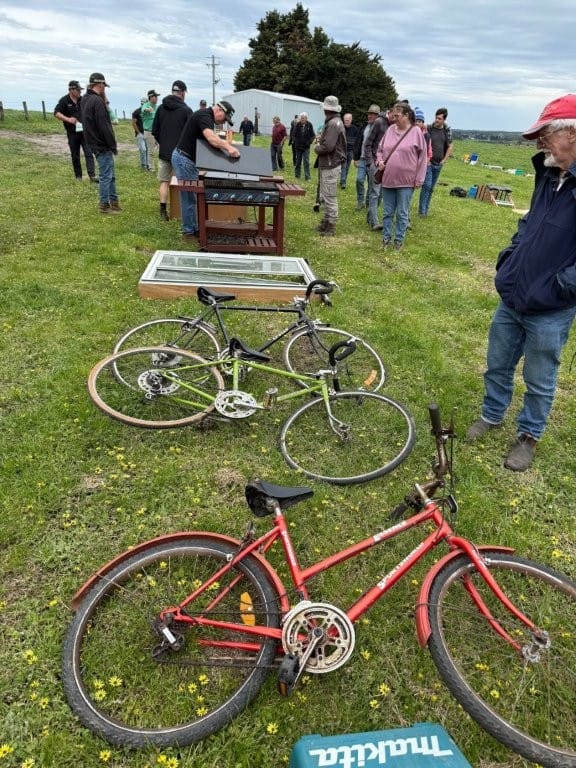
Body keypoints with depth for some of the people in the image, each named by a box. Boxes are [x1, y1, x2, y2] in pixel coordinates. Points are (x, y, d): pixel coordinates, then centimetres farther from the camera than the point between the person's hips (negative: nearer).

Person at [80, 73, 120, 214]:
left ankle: (113, 200, 26)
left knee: (110, 174, 18)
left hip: (94, 143, 10)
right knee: (105, 175, -2)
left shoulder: (84, 100, 13)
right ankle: (104, 205, 5)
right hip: (102, 145, -10)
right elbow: (104, 126, -21)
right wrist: (113, 145, -15)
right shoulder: (97, 101, -18)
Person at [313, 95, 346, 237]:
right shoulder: (334, 121, 15)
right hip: (327, 165, 10)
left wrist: (316, 147, -7)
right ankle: (326, 222, 27)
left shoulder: (333, 123, -16)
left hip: (331, 166, -10)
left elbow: (328, 147, -24)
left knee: (330, 197, -4)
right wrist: (320, 139, 4)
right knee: (325, 196, 17)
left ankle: (331, 227, 2)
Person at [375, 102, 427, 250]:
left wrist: (419, 179, -6)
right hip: (388, 179, 4)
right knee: (388, 212, 11)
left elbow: (422, 157, -3)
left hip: (406, 181, -4)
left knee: (402, 213, 4)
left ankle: (399, 239, 15)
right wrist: (379, 161, -3)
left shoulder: (416, 132, -5)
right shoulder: (390, 129, 6)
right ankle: (386, 237, 23)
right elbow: (380, 149, 18)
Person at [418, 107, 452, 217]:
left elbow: (449, 147, 11)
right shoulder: (428, 128, -6)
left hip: (439, 164, 4)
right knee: (427, 186, -12)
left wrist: (444, 160, 3)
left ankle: (426, 210, 16)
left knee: (431, 188, 9)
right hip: (428, 162, -4)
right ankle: (421, 211, -6)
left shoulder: (447, 131, 5)